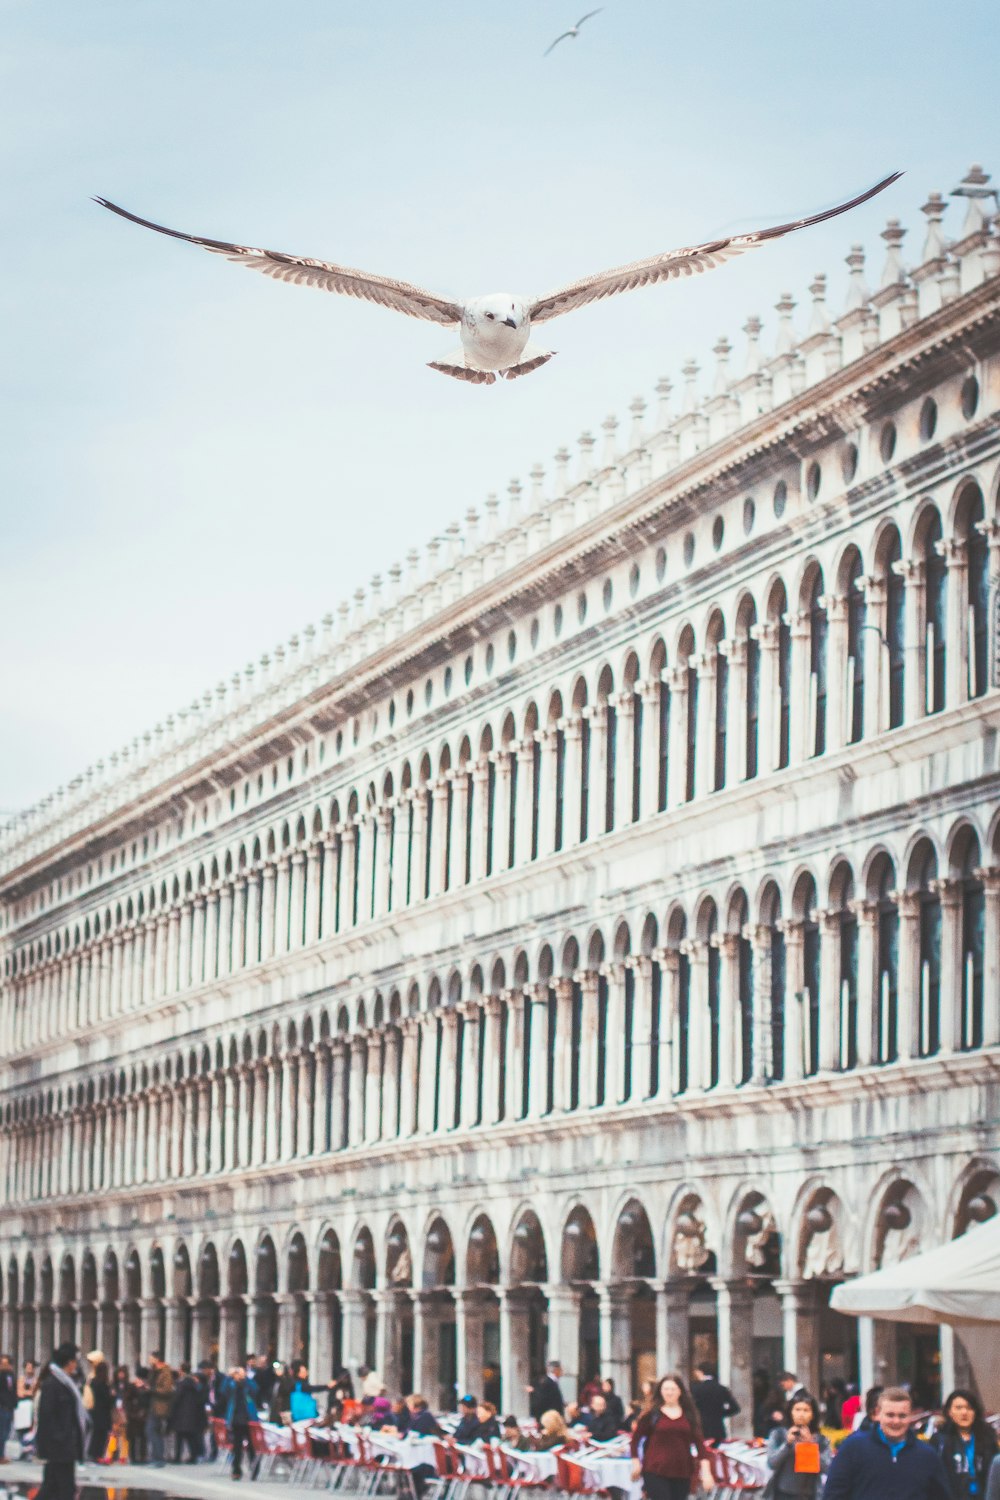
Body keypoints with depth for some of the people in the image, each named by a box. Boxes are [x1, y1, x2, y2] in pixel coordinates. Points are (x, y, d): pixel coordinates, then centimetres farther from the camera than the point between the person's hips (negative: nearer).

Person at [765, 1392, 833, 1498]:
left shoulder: (820, 1439, 4)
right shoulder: (779, 1434, 3)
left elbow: (827, 1468, -5)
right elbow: (771, 1463, -4)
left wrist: (811, 1445, -12)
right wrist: (787, 1443, -14)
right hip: (784, 1495, 0)